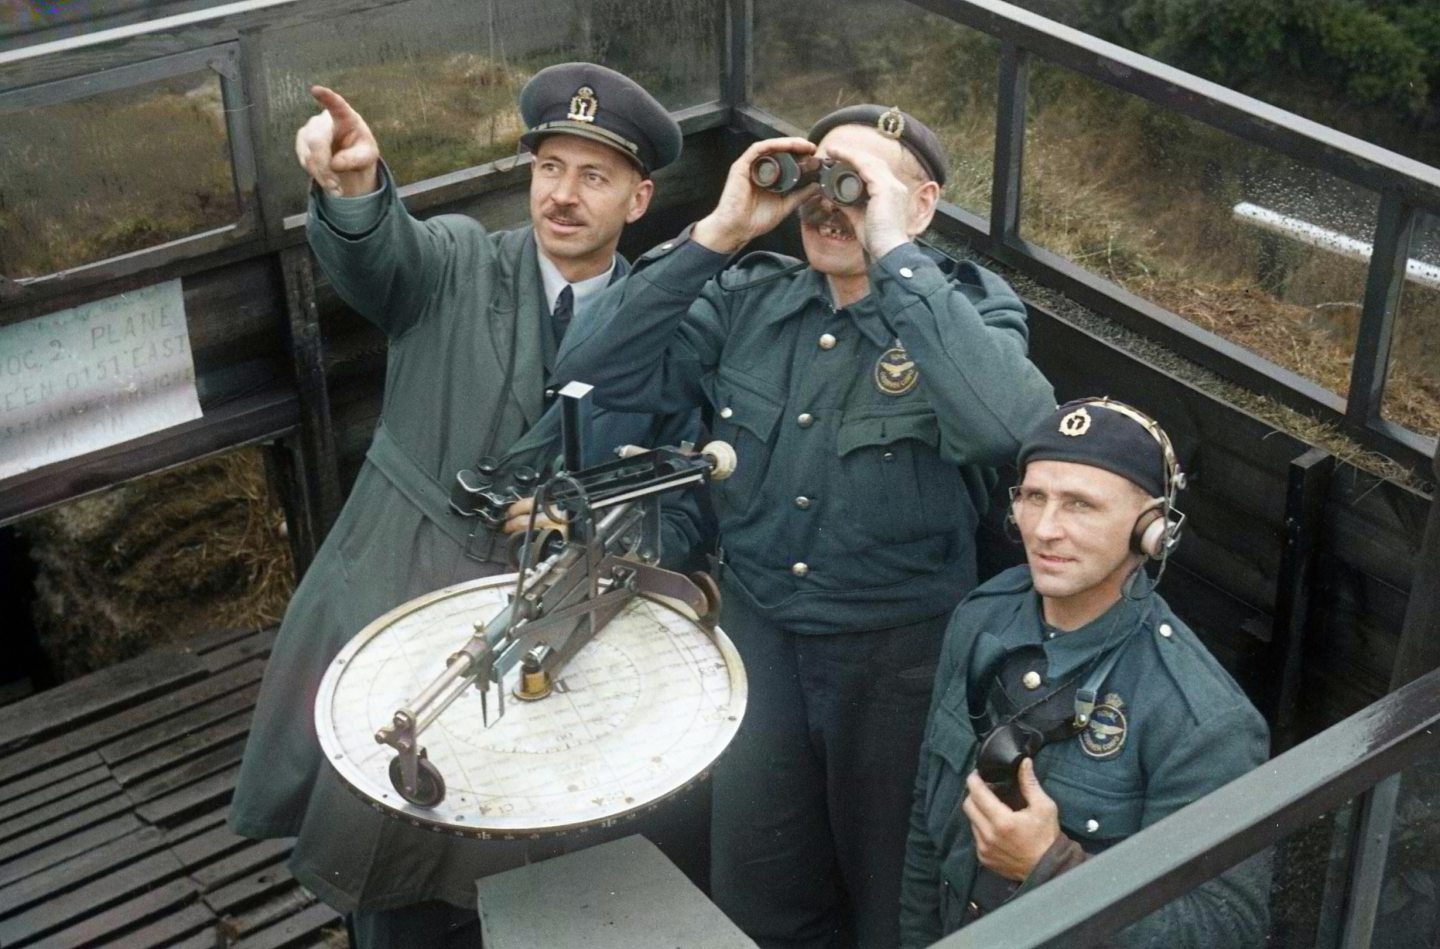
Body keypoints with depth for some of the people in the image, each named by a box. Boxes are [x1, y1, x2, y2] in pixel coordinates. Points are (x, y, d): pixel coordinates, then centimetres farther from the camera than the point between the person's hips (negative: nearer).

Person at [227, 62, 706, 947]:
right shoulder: (456, 264, -3)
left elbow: (686, 517, 3)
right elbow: (372, 252, -27)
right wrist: (354, 182, -48)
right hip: (389, 607, 0)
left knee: (507, 867, 10)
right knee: (382, 842, 6)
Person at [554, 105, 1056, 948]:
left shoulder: (970, 309, -12)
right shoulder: (749, 300, -1)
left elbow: (1013, 429, -34)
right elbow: (596, 375, -11)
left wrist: (895, 253, -31)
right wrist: (716, 235, -17)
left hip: (902, 645, -3)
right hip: (756, 623, 4)